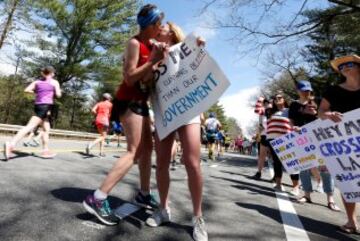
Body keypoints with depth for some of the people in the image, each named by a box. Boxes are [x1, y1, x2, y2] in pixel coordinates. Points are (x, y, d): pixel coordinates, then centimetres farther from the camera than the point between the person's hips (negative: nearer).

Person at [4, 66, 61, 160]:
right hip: (46, 106, -7)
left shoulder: (37, 81, 16)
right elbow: (58, 95, -6)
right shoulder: (54, 82, 2)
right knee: (29, 127, -13)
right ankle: (11, 144, -27)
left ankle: (45, 151, 15)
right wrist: (58, 91, 15)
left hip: (38, 105, 7)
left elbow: (27, 90, 5)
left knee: (46, 129, 14)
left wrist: (36, 92, 20)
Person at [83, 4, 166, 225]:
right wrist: (152, 61, -18)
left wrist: (161, 59, 7)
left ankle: (144, 194, 21)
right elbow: (130, 78, -19)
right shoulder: (135, 43, -11)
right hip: (129, 100, -9)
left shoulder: (152, 45, 16)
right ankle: (97, 199, -12)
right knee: (134, 151, -16)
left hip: (141, 101, 9)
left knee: (147, 147, 9)